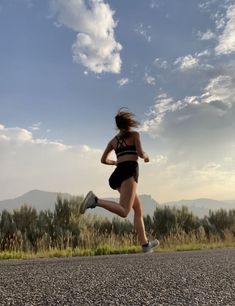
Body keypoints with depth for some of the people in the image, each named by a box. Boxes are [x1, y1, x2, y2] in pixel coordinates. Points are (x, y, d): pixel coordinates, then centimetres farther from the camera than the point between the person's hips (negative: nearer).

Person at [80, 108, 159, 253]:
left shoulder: (113, 140, 22)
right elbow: (140, 153, -7)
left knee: (139, 209, 15)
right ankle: (95, 200, -37)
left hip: (118, 173, 7)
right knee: (123, 211, -20)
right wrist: (146, 156, 16)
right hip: (129, 172, -7)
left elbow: (103, 160, 21)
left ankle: (145, 244, 16)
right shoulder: (135, 134, 8)